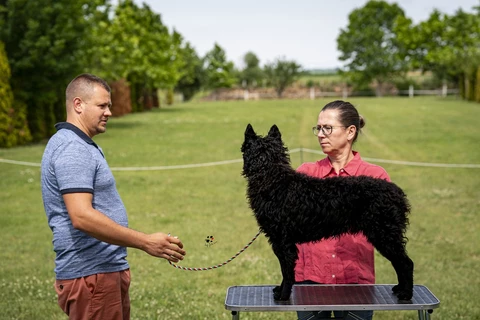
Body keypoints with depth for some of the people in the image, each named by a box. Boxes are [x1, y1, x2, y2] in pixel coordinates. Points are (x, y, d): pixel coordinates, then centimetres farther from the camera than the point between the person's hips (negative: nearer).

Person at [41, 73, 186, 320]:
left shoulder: (81, 145, 16)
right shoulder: (72, 149, -17)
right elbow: (82, 217, -27)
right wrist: (145, 242, -26)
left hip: (106, 269, 10)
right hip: (90, 275, -10)